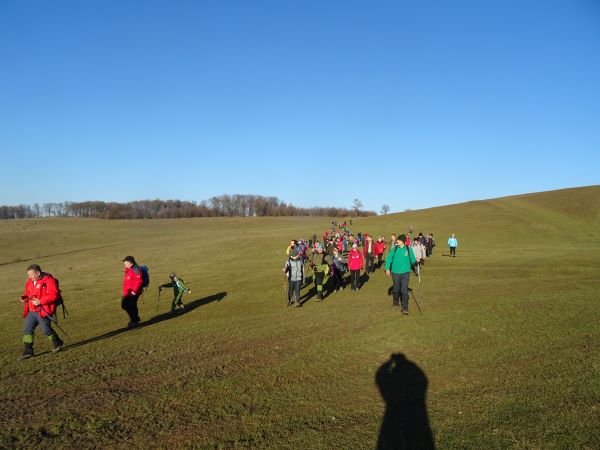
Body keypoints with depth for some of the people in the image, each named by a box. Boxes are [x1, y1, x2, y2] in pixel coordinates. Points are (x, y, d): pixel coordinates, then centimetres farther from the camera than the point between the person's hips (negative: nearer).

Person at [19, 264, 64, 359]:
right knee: (27, 329, 4)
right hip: (31, 311, 8)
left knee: (46, 329, -2)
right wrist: (24, 297, 3)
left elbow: (54, 295, -21)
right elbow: (27, 292, 26)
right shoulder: (30, 281, 11)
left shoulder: (48, 281, -15)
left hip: (43, 311, -8)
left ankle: (57, 343, 23)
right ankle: (27, 351, 13)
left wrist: (40, 301, -25)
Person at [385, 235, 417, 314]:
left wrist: (416, 261, -17)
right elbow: (388, 258, 0)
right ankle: (395, 303, 38)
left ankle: (405, 308, -3)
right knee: (396, 289, 14)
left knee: (404, 290, -8)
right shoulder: (394, 249, -2)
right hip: (395, 272, 1)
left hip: (405, 272, -1)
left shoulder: (409, 249, -2)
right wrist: (387, 268, -8)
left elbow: (412, 260, 5)